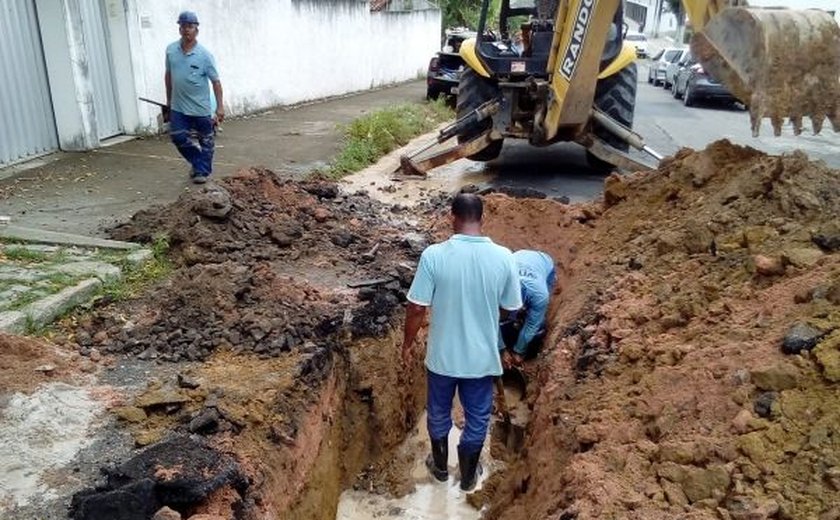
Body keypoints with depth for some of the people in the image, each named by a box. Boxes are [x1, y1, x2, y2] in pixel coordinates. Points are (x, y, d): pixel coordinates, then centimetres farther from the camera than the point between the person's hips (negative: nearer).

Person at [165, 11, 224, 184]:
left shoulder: (204, 55, -11)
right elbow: (168, 75, 12)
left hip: (201, 107, -4)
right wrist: (168, 99, 15)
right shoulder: (171, 50, 1)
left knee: (205, 140, 6)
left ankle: (202, 171, 21)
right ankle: (198, 161, 27)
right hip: (178, 107, 4)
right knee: (178, 138, 4)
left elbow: (215, 81, -9)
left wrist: (220, 106, -12)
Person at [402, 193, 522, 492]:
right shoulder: (503, 257, -15)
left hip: (442, 355, -1)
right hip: (482, 357, 1)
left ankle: (440, 467, 45)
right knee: (477, 419, 22)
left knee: (438, 413, 24)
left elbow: (416, 308, -14)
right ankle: (468, 476, 40)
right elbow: (511, 308, -2)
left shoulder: (434, 255, -19)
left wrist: (407, 344, 3)